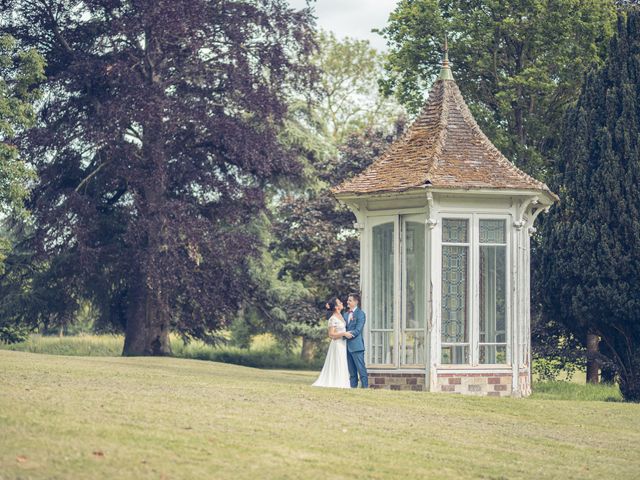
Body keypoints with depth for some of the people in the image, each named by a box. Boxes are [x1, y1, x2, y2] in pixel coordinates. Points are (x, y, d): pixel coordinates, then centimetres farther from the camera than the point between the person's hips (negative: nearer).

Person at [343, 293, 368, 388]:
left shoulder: (360, 314, -4)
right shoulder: (346, 314, 18)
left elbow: (358, 329, -12)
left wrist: (351, 334, -22)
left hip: (356, 345, -7)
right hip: (348, 346, 7)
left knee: (361, 369, -8)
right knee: (352, 371, 9)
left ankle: (365, 387, -7)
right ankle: (353, 387, 12)